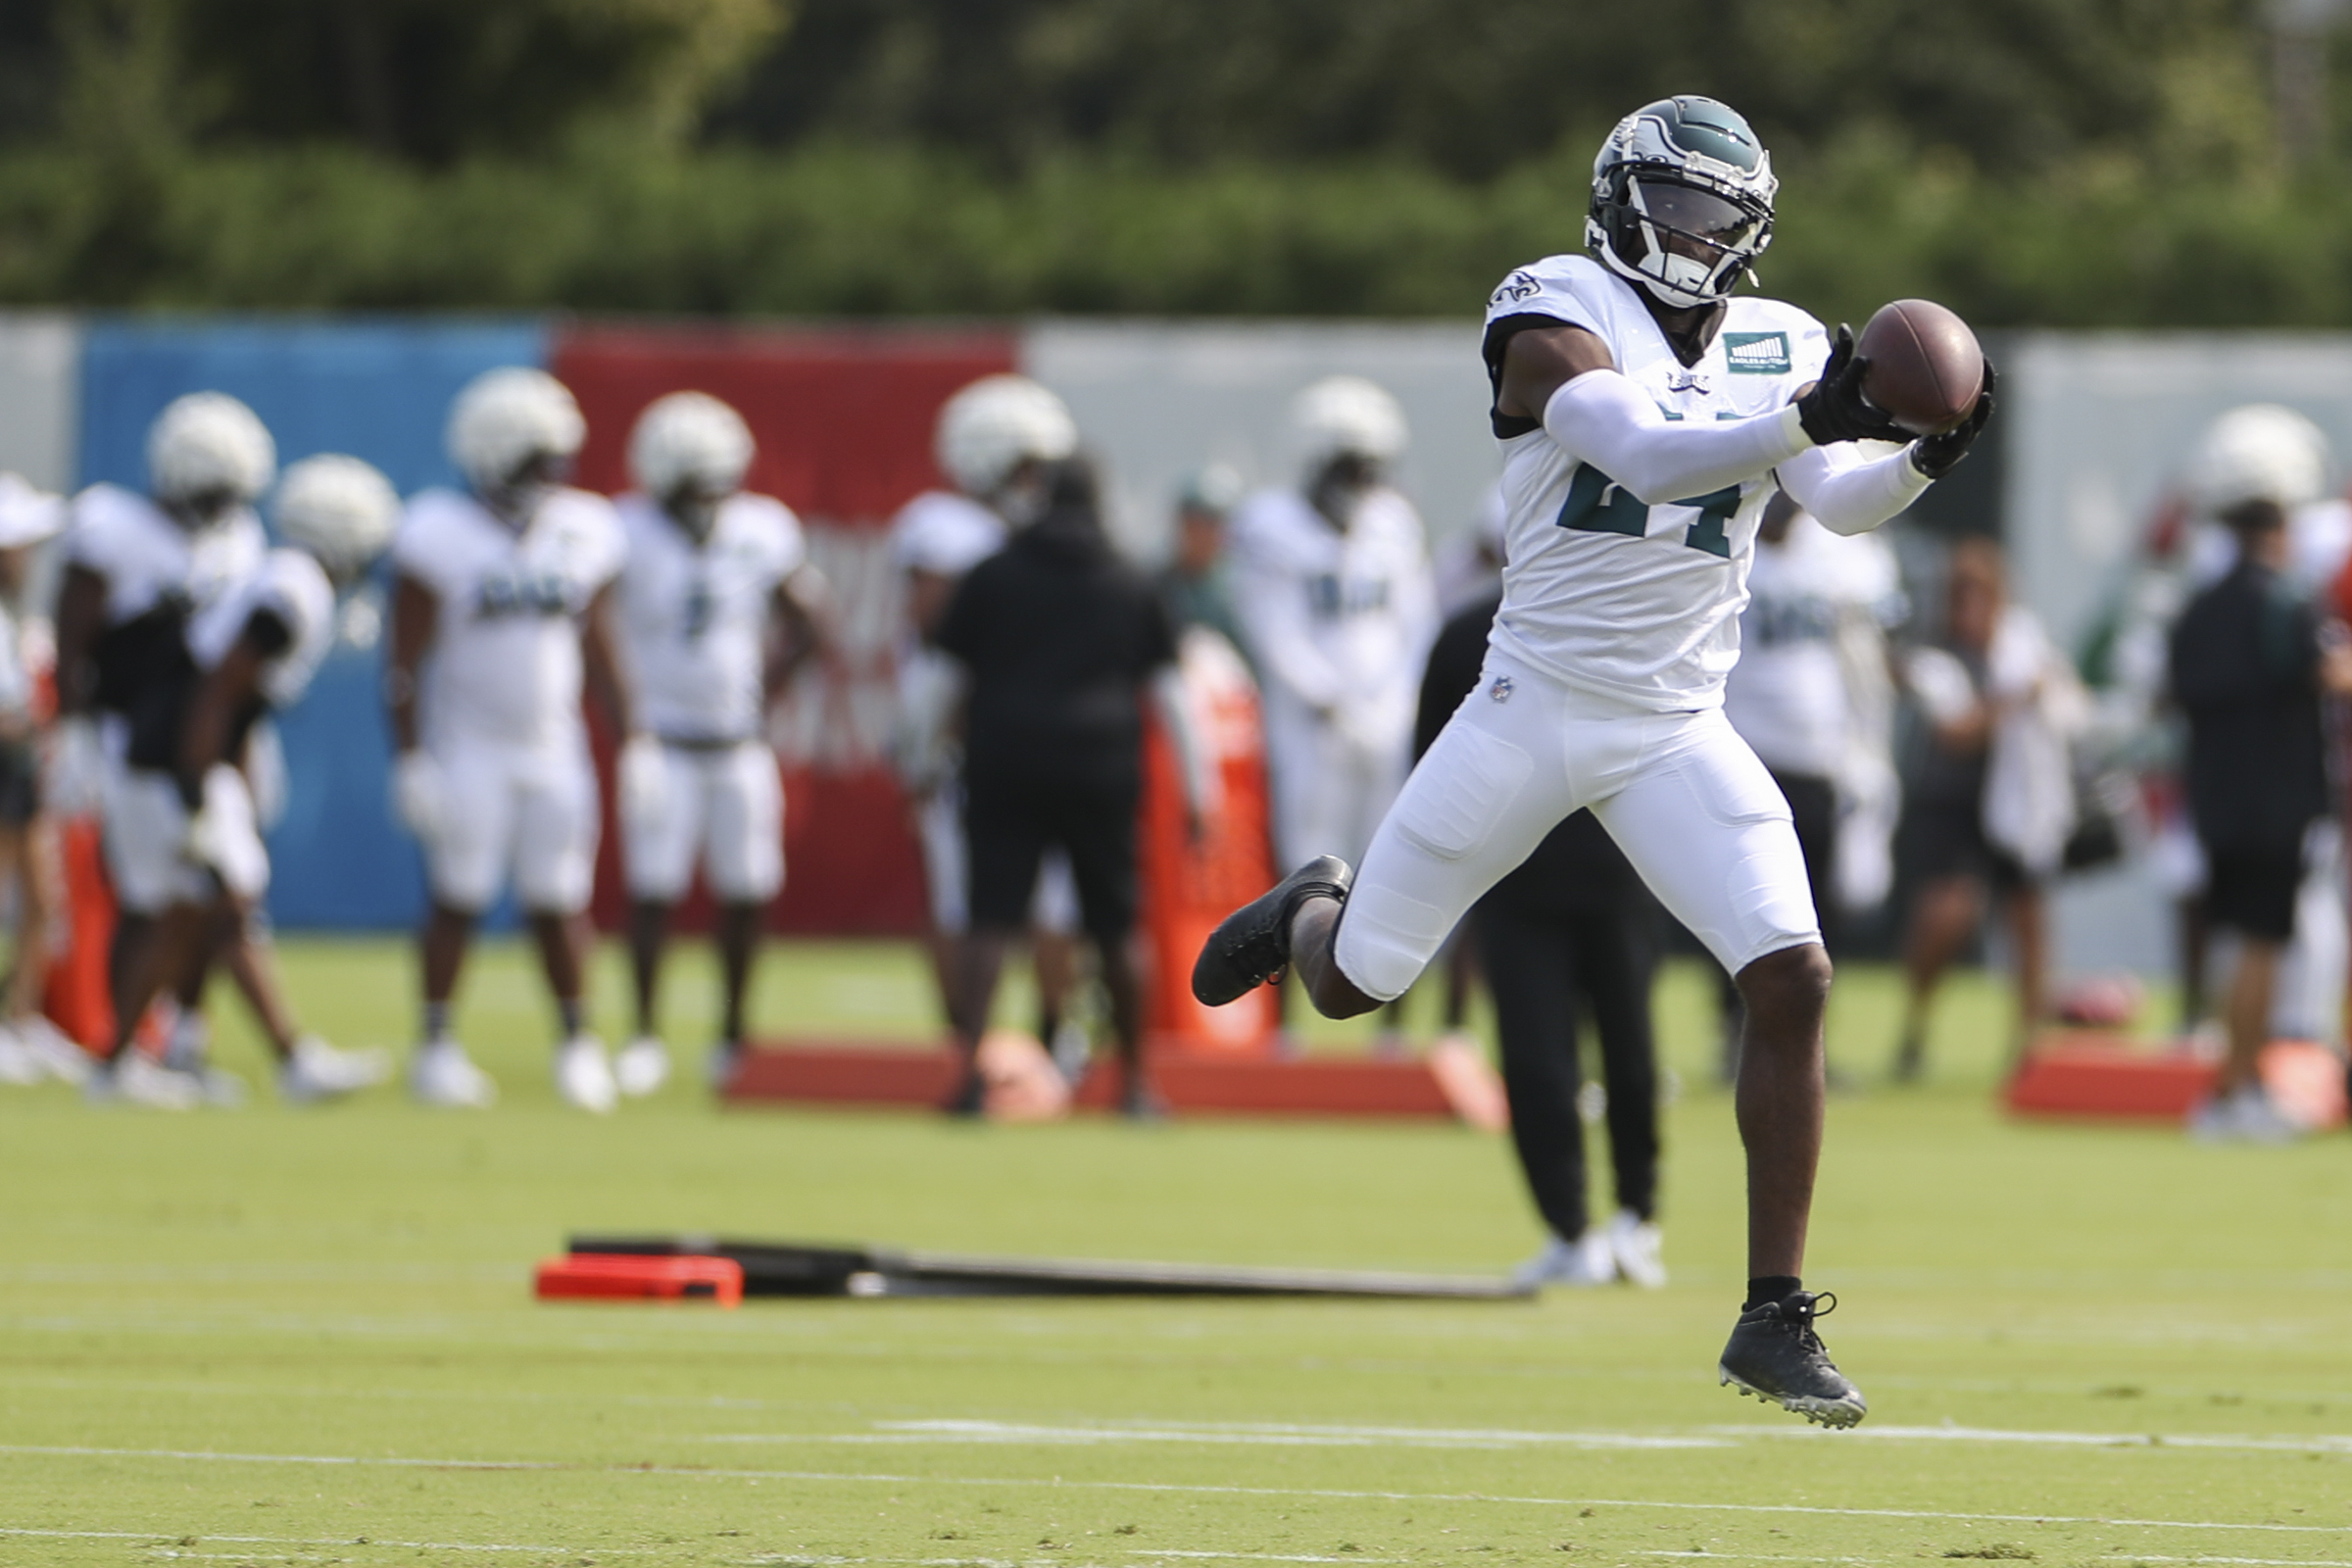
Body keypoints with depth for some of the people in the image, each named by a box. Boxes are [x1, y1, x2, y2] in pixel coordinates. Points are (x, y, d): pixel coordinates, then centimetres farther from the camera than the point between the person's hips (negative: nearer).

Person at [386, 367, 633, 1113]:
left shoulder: (582, 532, 2)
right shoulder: (442, 536, -13)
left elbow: (596, 644, 11)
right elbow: (406, 659, -10)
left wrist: (633, 737, 8)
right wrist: (410, 759, -14)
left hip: (554, 748, 4)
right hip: (467, 746, -4)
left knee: (560, 904, 5)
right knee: (458, 898, -1)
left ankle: (576, 1043, 16)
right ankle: (437, 1045, 10)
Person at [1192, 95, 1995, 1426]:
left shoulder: (1777, 349, 4)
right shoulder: (1560, 322, -11)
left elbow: (1839, 505, -10)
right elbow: (1643, 456, -27)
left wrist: (1922, 459, -31)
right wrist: (1807, 421, -41)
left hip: (1677, 733, 3)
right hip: (1534, 707, -3)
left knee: (1792, 979, -15)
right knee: (1354, 982, 8)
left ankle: (1776, 1320, -7)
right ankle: (1311, 915, 49)